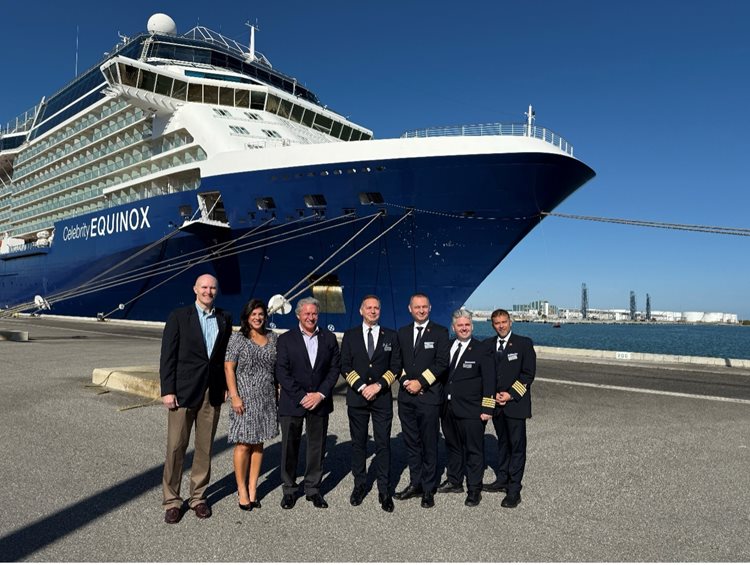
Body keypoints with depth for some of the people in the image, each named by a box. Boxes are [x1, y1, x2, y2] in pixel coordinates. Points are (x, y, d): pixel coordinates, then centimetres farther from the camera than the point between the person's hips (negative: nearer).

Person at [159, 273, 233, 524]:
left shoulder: (225, 318, 7)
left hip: (212, 393, 3)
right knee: (176, 448, 3)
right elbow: (168, 356, -5)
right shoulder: (178, 316, -3)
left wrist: (226, 386, 5)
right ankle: (172, 501, 18)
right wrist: (167, 390, -9)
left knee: (205, 448, 10)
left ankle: (198, 496, 25)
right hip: (183, 391, -3)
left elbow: (226, 354, 11)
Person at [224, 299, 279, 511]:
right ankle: (242, 489, 14)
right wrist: (234, 396, -13)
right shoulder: (237, 338, -4)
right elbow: (228, 368, -7)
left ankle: (252, 488, 19)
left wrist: (278, 394, 8)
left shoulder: (272, 338, 8)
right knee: (243, 444, 0)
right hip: (245, 397, -4)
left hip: (266, 398, 4)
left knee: (258, 444, 9)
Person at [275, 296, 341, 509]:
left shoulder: (329, 338, 6)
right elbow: (281, 372, -6)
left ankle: (313, 488, 21)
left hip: (319, 402, 2)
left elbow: (335, 368, 3)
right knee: (290, 447, 6)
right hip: (292, 402, -1)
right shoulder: (285, 339, 0)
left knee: (317, 447, 7)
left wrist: (321, 394, -9)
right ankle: (289, 490, 21)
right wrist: (301, 396, -13)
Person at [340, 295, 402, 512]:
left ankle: (384, 490, 9)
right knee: (358, 443, 9)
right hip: (356, 397, 1)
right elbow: (345, 366, 1)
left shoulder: (391, 336, 6)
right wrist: (362, 387, -11)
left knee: (383, 444, 0)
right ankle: (360, 485, 22)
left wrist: (378, 385, -11)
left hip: (382, 397, -1)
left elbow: (396, 366, 1)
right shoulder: (350, 335, 6)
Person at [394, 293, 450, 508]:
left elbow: (442, 363, -8)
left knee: (429, 444, 3)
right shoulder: (402, 333, 12)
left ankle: (428, 489, 14)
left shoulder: (440, 332, -1)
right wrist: (405, 381, -5)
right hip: (406, 396, 4)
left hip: (429, 396, -4)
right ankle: (415, 484, 24)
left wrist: (421, 382, -12)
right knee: (411, 443, 12)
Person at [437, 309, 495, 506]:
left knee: (474, 451, 4)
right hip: (448, 409, 5)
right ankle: (454, 481, 34)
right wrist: (441, 403, 8)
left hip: (471, 411, -5)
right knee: (453, 447, 18)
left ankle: (474, 489, 17)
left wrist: (487, 409, -11)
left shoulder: (483, 350, -6)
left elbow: (489, 382, -7)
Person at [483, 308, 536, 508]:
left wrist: (510, 394, -12)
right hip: (496, 403, 4)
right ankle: (503, 480, 26)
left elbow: (528, 374, -6)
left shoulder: (524, 343, -3)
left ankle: (514, 490, 3)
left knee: (517, 446, -2)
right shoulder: (488, 345, 9)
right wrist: (493, 395, -5)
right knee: (502, 443, 15)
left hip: (516, 402, -4)